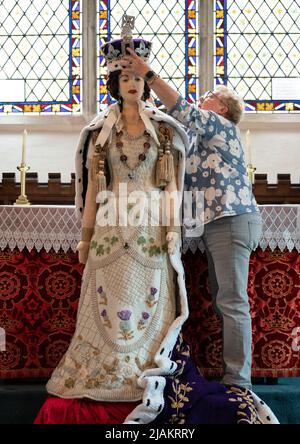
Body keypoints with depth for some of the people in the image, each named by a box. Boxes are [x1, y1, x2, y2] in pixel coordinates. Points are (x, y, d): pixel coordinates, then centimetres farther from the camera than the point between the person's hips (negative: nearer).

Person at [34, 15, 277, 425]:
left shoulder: (163, 128, 6)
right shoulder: (100, 131, 8)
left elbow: (173, 183, 4)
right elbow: (92, 186, 8)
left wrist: (173, 229, -4)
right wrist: (85, 236, 6)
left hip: (150, 229, -1)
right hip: (111, 229, 1)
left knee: (148, 305, 3)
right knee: (110, 304, 3)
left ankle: (147, 381, 14)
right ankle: (108, 380, 15)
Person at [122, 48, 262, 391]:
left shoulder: (222, 126, -3)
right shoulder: (203, 135, 27)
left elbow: (183, 111, -17)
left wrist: (148, 74, -19)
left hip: (232, 221, -10)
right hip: (216, 223, 10)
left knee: (232, 301, -10)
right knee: (223, 300, 10)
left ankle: (238, 381, -7)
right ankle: (230, 371, 17)